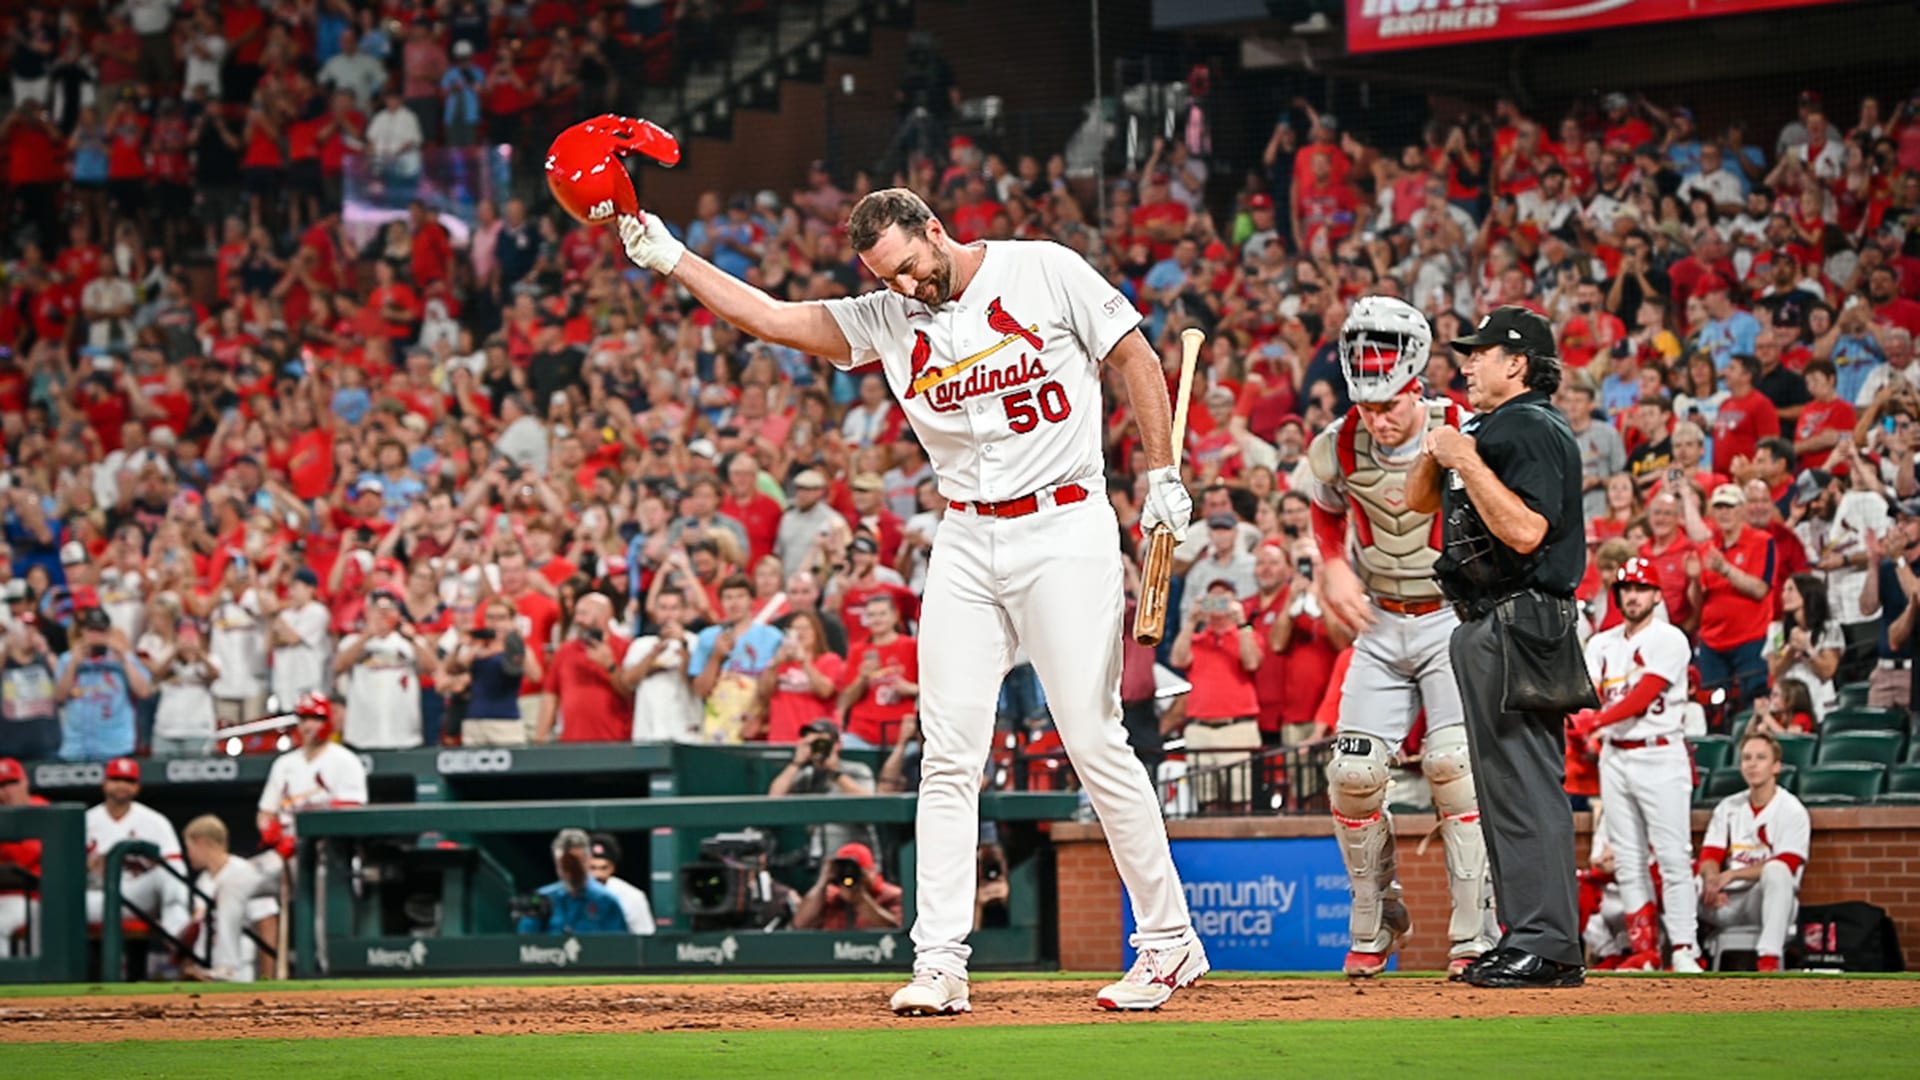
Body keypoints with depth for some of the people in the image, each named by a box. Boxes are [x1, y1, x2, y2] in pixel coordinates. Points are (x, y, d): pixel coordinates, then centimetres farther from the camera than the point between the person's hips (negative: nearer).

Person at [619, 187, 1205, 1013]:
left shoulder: (1045, 272, -4)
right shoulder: (887, 320, 6)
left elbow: (1134, 357, 1)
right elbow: (771, 317, 3)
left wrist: (1162, 474, -3)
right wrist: (670, 259, -5)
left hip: (1063, 530, -5)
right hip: (966, 543, 5)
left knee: (1095, 741, -8)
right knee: (948, 754, -2)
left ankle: (1169, 940, 3)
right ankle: (939, 962, -1)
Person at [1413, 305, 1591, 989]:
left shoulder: (1532, 430, -12)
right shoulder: (1492, 431, 20)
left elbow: (1526, 530, -24)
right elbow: (1419, 499, 21)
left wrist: (1467, 461, -20)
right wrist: (1439, 450, 3)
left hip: (1520, 622, -11)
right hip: (1488, 626, 11)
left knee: (1524, 781, -12)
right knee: (1506, 780, 11)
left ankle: (1548, 945, -14)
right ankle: (1527, 939, 15)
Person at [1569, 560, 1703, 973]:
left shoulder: (1669, 640, -4)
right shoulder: (1601, 644, 14)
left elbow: (1643, 696, -15)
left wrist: (1598, 720, -28)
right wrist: (1580, 719, -22)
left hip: (1660, 756, -6)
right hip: (1614, 756, 6)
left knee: (1672, 856, -10)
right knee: (1627, 859, 4)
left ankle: (1684, 949, -12)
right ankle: (1644, 949, 8)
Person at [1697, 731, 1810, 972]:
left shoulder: (1793, 811, -1)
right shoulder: (1728, 807, 14)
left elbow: (1786, 865, -12)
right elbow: (1709, 856, 7)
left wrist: (1732, 875, -20)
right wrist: (1711, 880, -19)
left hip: (1768, 900, -4)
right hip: (1726, 902, 4)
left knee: (1776, 871, -37)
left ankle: (1769, 959, -44)